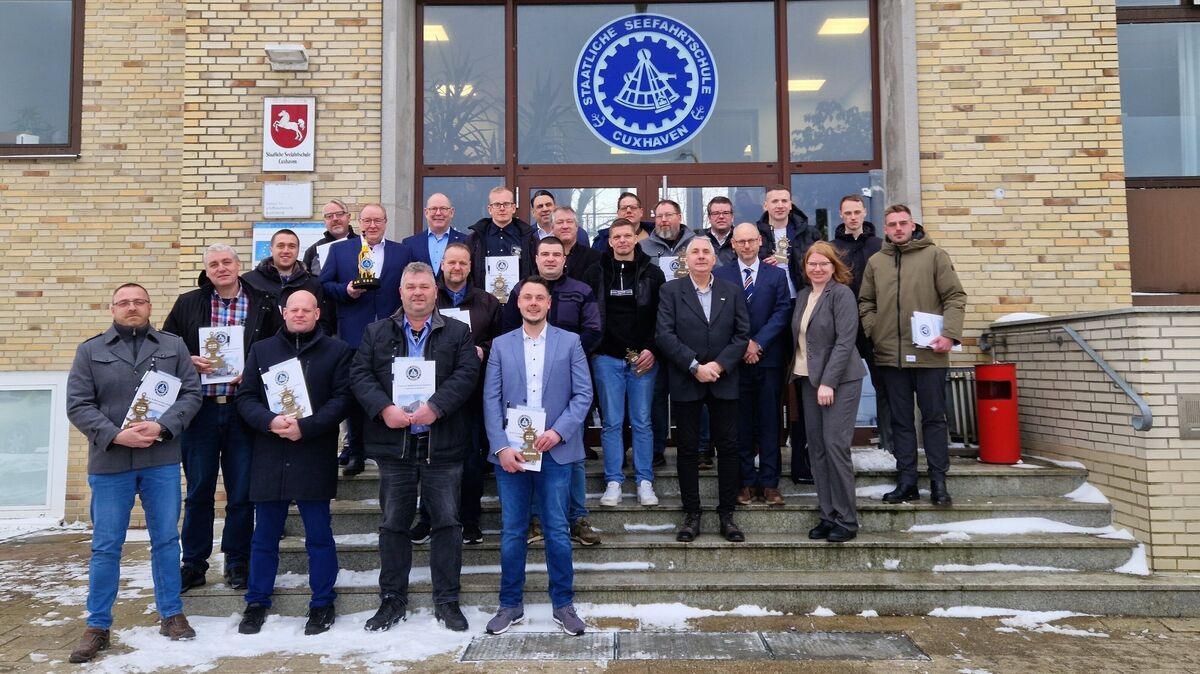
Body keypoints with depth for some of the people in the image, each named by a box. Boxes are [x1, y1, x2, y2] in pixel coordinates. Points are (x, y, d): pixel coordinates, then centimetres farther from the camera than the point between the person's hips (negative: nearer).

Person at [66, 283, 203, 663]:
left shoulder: (173, 347, 7)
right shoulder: (90, 351, 5)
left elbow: (191, 393, 1)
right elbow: (78, 405, -2)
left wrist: (163, 426, -15)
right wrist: (115, 435, -15)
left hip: (162, 460, 1)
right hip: (109, 462, -1)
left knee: (166, 539, 9)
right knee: (105, 546, 6)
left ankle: (171, 614, 21)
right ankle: (98, 626, 18)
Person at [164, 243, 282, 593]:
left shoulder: (263, 305, 3)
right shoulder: (188, 304, 7)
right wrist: (188, 361, -9)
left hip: (242, 409, -1)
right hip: (200, 409, 1)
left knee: (242, 492, 7)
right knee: (198, 491, 10)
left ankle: (237, 563, 22)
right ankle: (193, 564, 24)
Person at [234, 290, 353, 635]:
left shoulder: (337, 350, 3)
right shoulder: (261, 349, 12)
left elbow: (342, 399, -6)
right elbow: (245, 398, 5)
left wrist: (305, 427, -17)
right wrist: (271, 422, -14)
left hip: (315, 458, -2)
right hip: (269, 457, 3)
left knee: (319, 535, 6)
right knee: (265, 536, 12)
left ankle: (322, 604, 19)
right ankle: (257, 602, 27)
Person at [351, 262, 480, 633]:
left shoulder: (457, 332, 6)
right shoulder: (376, 332, 10)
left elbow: (466, 373, -6)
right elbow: (360, 374, 1)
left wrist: (435, 407, -19)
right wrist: (384, 408, -16)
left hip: (443, 445, -1)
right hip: (394, 444, 1)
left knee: (447, 522, 4)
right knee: (394, 524, 10)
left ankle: (447, 600, 16)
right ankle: (392, 599, 24)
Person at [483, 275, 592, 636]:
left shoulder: (570, 342, 5)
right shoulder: (501, 345, 8)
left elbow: (583, 393, -1)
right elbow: (491, 400, 2)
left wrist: (558, 432, -13)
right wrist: (501, 447, -9)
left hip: (555, 450, -1)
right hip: (510, 451, 1)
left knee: (557, 530, 4)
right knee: (511, 532, 7)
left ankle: (563, 604, 18)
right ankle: (511, 604, 21)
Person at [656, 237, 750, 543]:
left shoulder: (732, 291, 8)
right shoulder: (670, 291, 2)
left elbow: (742, 334, 2)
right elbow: (665, 334, -7)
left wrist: (719, 365, -11)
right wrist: (695, 366, -14)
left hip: (724, 381, 2)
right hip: (685, 382, -1)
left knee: (728, 447, 4)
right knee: (688, 449, 5)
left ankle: (727, 514, 15)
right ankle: (691, 514, 15)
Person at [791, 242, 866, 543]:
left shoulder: (842, 294, -9)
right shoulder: (803, 295, 12)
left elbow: (845, 341, -15)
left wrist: (828, 382, -19)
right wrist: (797, 375, 5)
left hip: (838, 380, -7)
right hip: (808, 380, 7)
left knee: (835, 445, -8)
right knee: (816, 447, 6)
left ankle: (846, 520, 2)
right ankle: (828, 515, 14)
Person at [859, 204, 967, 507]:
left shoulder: (934, 255, 1)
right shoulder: (875, 262, 11)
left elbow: (955, 297, -3)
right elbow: (865, 303, 15)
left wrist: (950, 334, -14)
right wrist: (874, 333, 0)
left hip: (929, 354, -3)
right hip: (890, 355, 3)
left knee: (934, 417, 4)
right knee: (901, 420, 9)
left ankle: (938, 482, 12)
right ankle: (906, 481, 16)